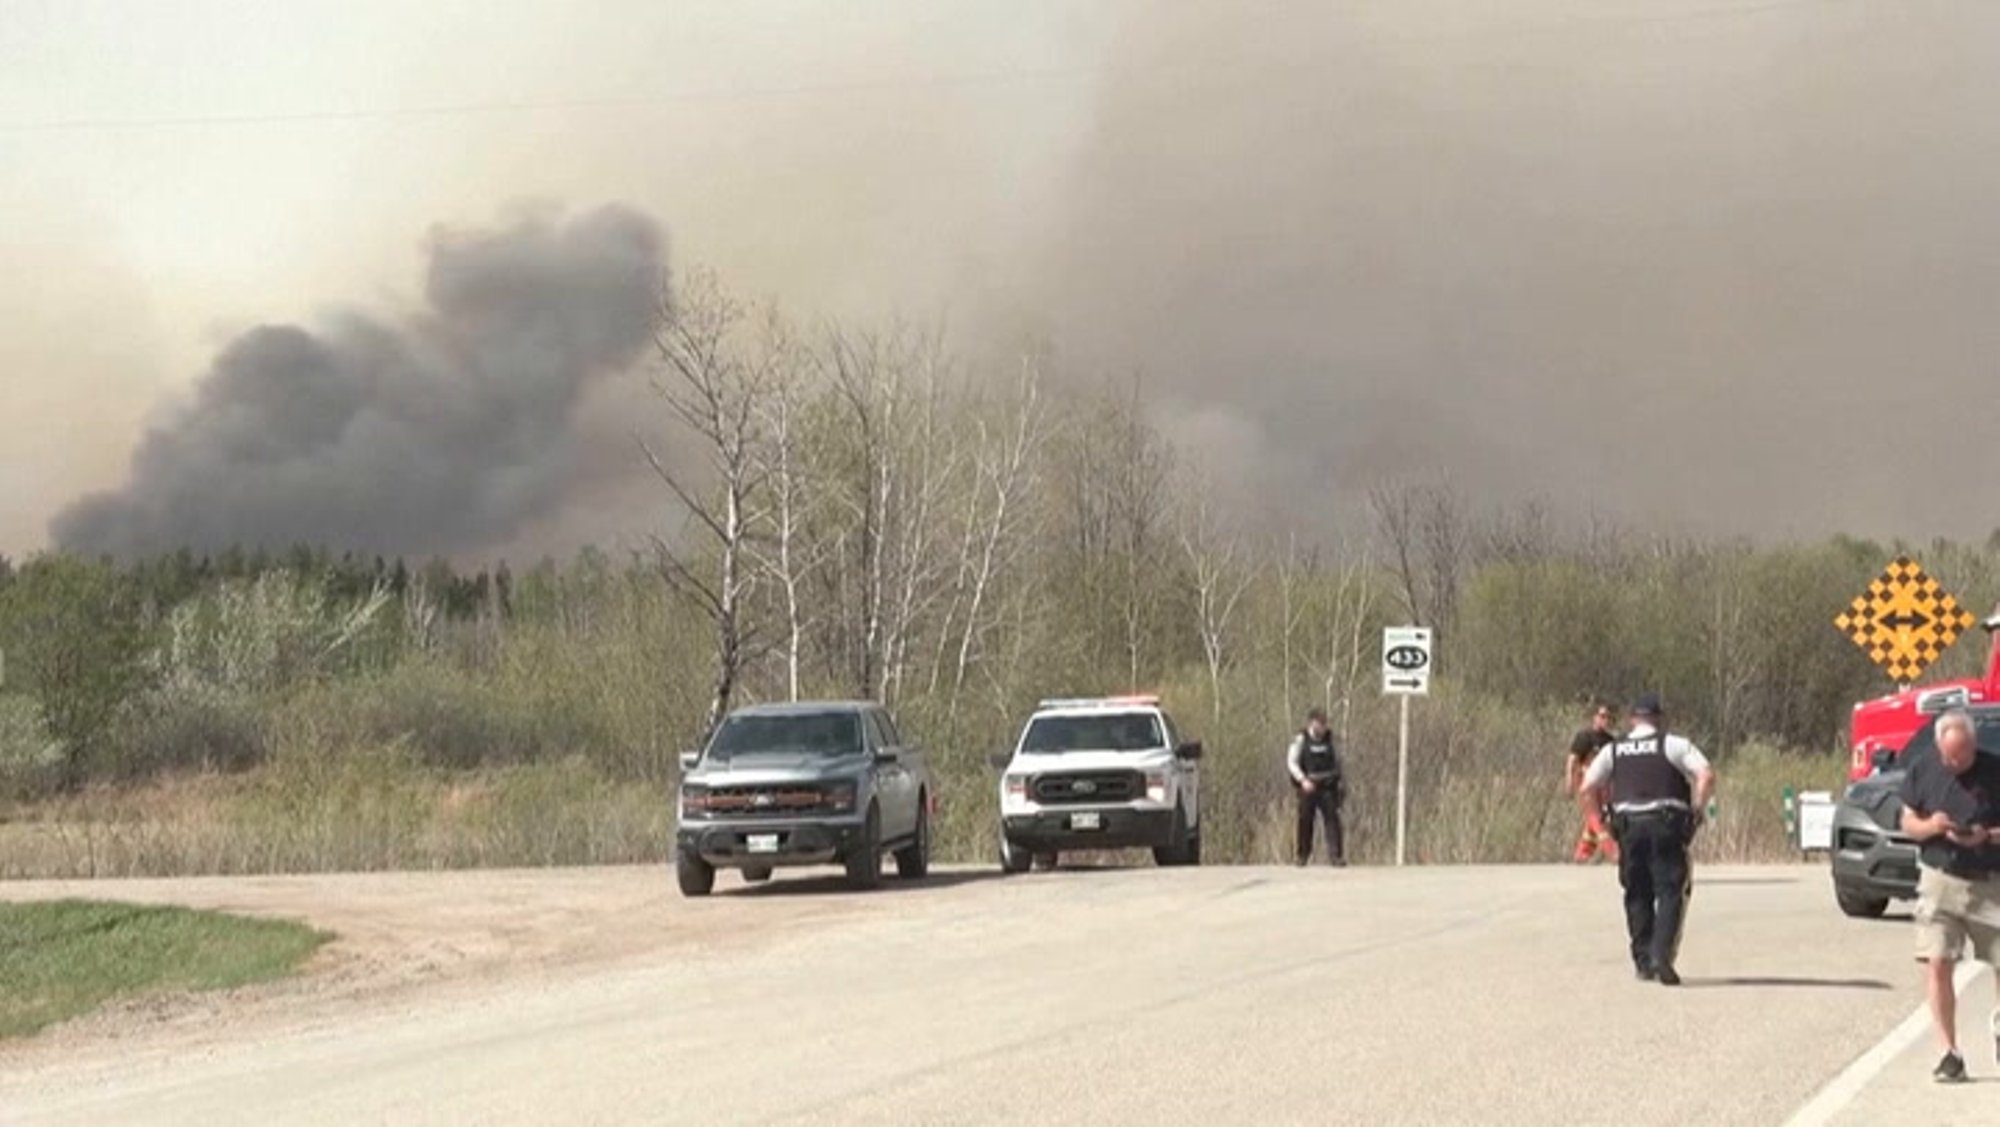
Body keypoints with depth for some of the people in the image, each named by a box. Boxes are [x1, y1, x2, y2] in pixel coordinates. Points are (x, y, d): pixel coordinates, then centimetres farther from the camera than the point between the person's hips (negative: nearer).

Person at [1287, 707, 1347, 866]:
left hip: (1328, 786, 2)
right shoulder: (1301, 740, -4)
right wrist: (1303, 780, -19)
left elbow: (1337, 759, 18)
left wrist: (1340, 781, 14)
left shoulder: (1329, 738, 6)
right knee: (1305, 820, 4)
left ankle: (1336, 855, -10)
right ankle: (1303, 856, 18)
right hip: (1308, 786, -2)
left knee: (1332, 817, -8)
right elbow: (1291, 762, -7)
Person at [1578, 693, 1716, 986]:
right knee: (1671, 891, -2)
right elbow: (1706, 776, -9)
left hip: (1628, 826, 3)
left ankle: (1643, 960, 13)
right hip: (1667, 823, -3)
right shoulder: (1674, 745, 4)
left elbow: (1588, 788, 5)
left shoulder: (1613, 751, 13)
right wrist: (1697, 811, 0)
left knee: (1637, 895, 13)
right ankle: (1662, 955, -18)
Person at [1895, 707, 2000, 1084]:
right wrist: (1929, 826, -15)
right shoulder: (1921, 767, -2)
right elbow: (1908, 822, 6)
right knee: (1937, 964, -10)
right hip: (1939, 879, 1)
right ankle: (1950, 1052, -3)